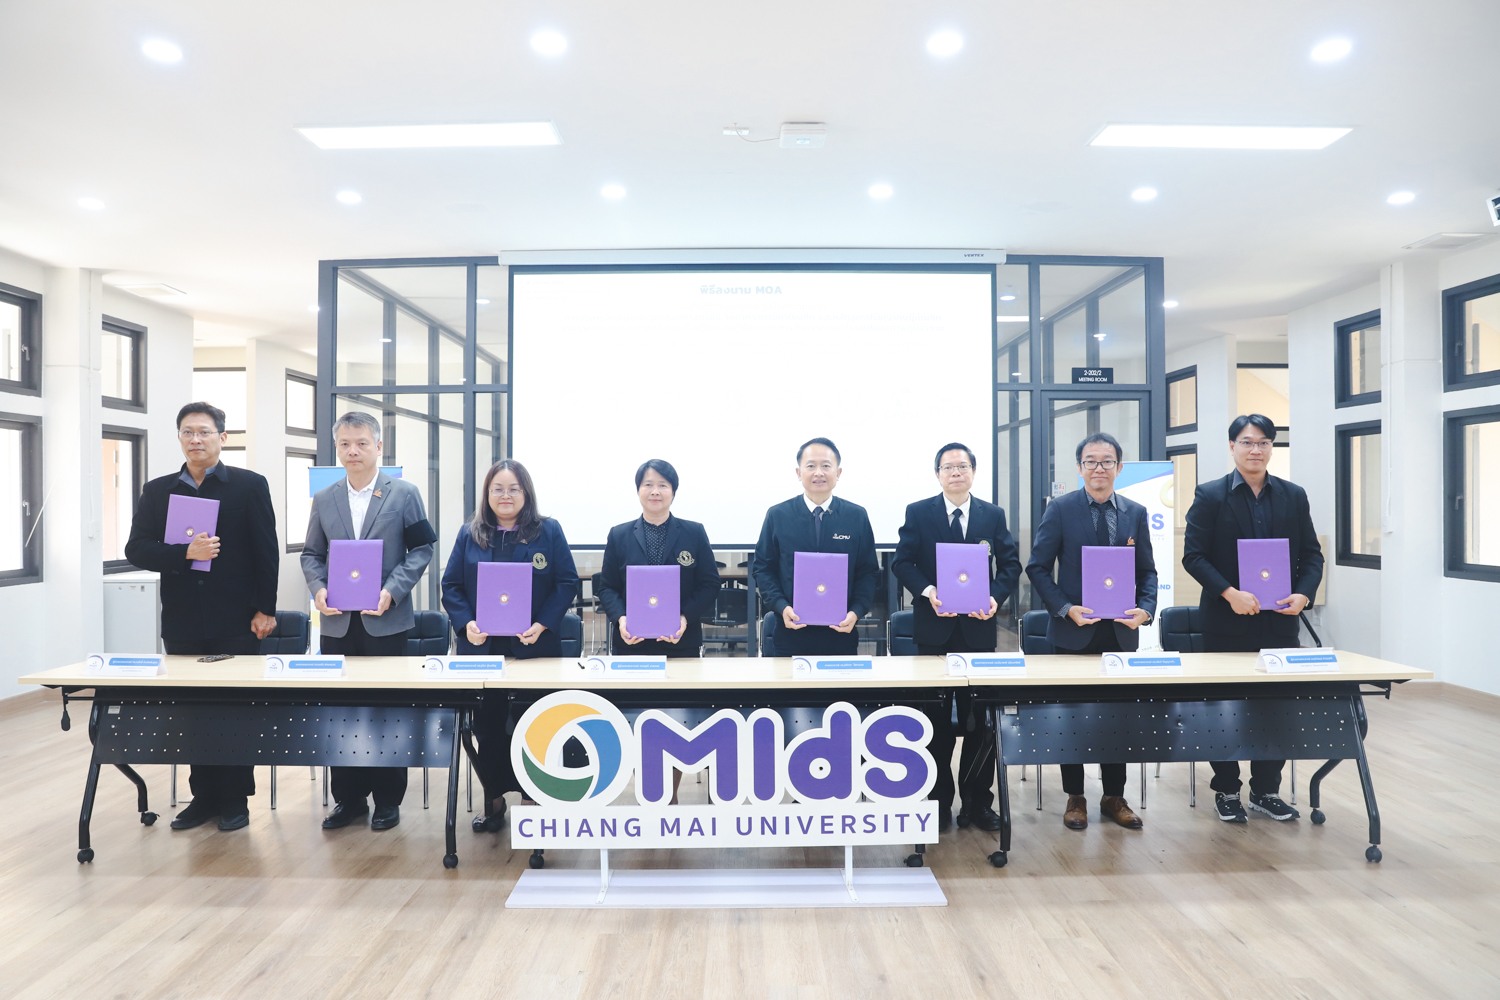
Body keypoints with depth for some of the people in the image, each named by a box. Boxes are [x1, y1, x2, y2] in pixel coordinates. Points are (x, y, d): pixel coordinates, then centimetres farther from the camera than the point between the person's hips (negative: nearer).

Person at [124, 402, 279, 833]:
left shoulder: (250, 485, 0)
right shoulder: (157, 491, 10)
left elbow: (267, 551, -2)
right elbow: (136, 549, 3)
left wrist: (265, 609, -7)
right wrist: (186, 552, -15)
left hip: (236, 622, -3)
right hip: (183, 623, 4)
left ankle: (235, 801, 15)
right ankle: (203, 796, 22)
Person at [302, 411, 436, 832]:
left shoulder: (404, 494, -1)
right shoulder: (324, 500, 10)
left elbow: (421, 549, -3)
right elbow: (311, 555, 13)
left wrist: (391, 591, -15)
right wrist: (318, 589, -7)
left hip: (386, 621, -3)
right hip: (337, 622, 4)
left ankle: (387, 799, 18)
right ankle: (348, 797, 22)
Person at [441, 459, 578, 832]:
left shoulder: (548, 531, 1)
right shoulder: (470, 534, 8)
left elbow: (567, 583, -3)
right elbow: (451, 585, 6)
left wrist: (541, 625, -15)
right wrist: (466, 624, -12)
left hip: (533, 647, -2)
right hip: (481, 647, 2)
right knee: (487, 724, 7)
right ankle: (493, 798, 23)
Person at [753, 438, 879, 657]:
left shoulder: (857, 516, 3)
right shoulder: (777, 515, 1)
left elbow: (868, 572, 4)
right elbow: (763, 569, 3)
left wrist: (856, 612, -11)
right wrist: (782, 607, -12)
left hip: (841, 633, 1)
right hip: (791, 633, 0)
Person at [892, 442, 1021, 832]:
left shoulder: (993, 515, 9)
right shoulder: (918, 513, 3)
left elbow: (1010, 563, 6)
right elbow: (902, 562, -1)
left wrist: (996, 596, -12)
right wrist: (928, 591, -17)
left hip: (978, 626, 2)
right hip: (935, 628, -1)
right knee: (937, 719, 7)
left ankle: (976, 802, 19)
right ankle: (939, 801, 19)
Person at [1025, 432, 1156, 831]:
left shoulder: (1135, 513, 7)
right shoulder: (1060, 509, -4)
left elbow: (1147, 571, 10)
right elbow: (1038, 567, -5)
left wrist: (1145, 609, -9)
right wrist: (1066, 609, -16)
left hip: (1120, 631, 3)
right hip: (1074, 632, -3)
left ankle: (1114, 797, 26)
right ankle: (1075, 798, 21)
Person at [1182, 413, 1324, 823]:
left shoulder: (1294, 496, 8)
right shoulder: (1210, 496, -2)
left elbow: (1311, 554, 8)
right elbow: (1193, 555, -7)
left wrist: (1303, 593, -10)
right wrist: (1230, 593, -19)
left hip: (1279, 621, 3)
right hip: (1227, 621, -3)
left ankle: (1266, 790, 23)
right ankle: (1226, 791, 19)